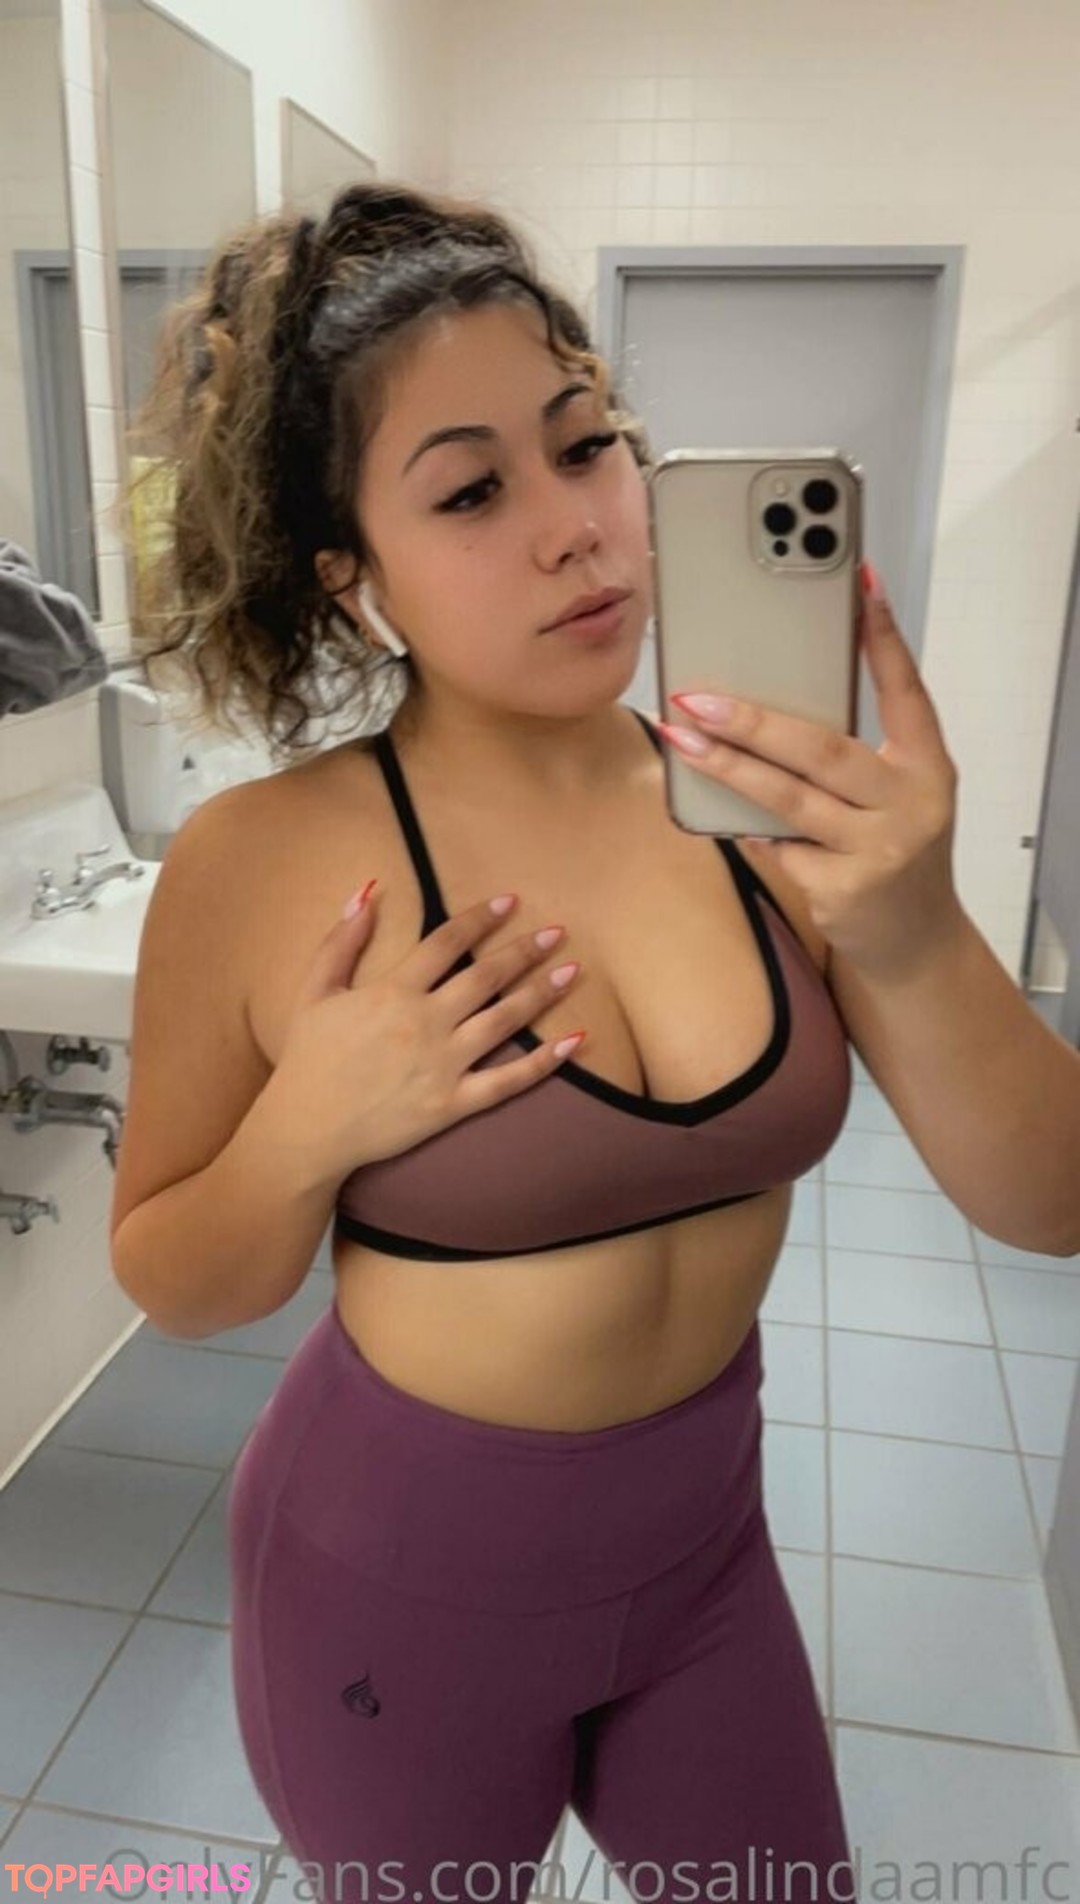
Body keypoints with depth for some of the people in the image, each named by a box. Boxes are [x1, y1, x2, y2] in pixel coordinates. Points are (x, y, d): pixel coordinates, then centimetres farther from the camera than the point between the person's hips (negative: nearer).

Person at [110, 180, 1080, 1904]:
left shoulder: (772, 806, -14)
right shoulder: (259, 866, -20)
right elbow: (175, 1289, -7)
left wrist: (913, 938, -32)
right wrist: (311, 1128, -26)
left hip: (705, 1541, 3)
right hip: (399, 1576, -2)